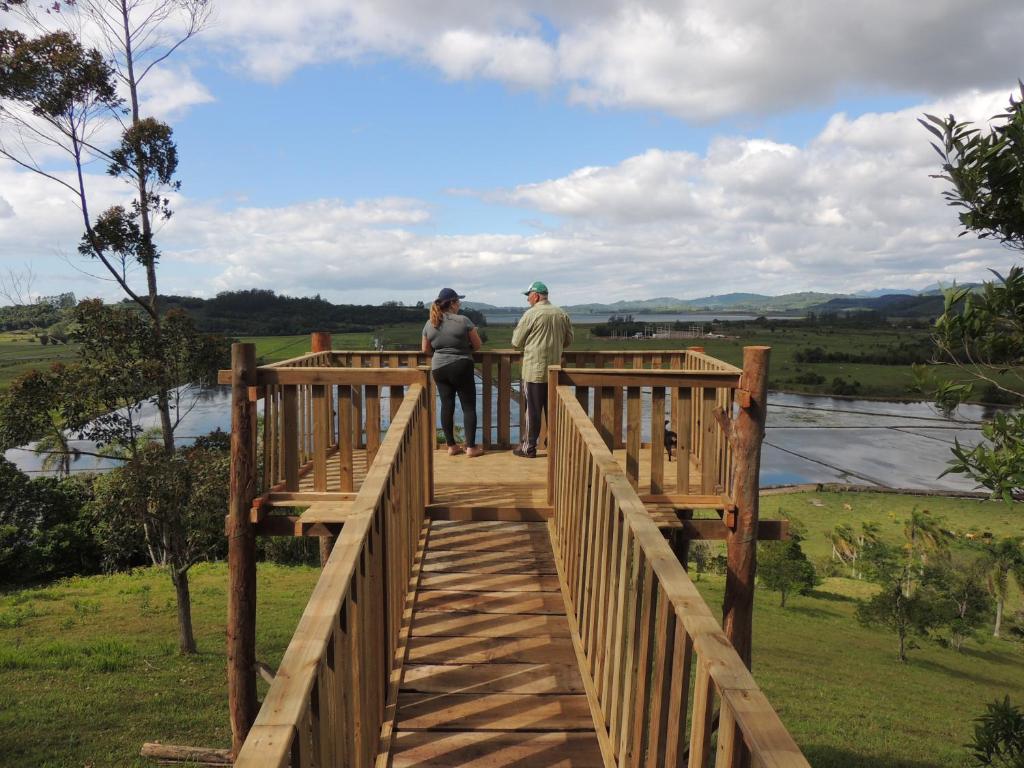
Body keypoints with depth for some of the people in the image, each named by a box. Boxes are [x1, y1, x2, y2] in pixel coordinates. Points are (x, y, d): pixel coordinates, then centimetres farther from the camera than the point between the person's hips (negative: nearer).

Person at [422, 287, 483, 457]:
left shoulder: (430, 324, 2)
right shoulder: (463, 321, -11)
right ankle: (471, 447, 4)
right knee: (468, 406, 3)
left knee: (447, 405, 10)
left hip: (438, 369, 4)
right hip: (461, 367, -4)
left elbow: (425, 350, 11)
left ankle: (451, 446, 14)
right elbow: (477, 345, -4)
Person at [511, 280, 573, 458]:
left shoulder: (531, 314, -11)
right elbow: (568, 340, 13)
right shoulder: (562, 315, 5)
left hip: (534, 370, -5)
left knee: (533, 410, 2)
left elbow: (516, 342, -5)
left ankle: (530, 447, 9)